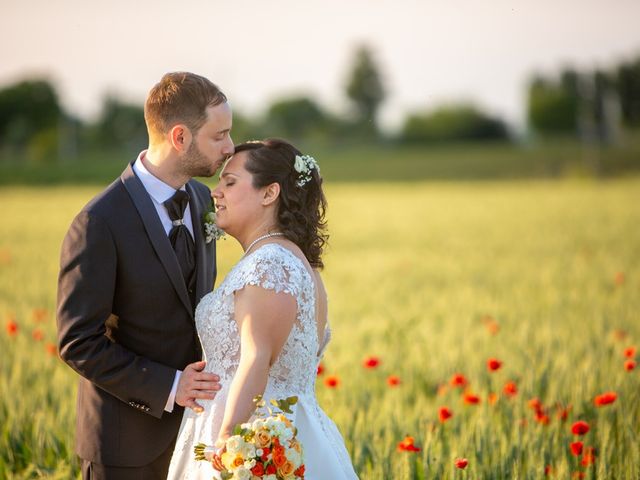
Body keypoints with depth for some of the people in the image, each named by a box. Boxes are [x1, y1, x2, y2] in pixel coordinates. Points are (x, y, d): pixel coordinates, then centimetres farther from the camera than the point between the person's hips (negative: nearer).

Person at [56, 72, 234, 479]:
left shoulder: (202, 200, 3)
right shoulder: (100, 223, -20)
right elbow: (78, 343, -17)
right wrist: (167, 388, -22)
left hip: (191, 421, 6)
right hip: (129, 439, -6)